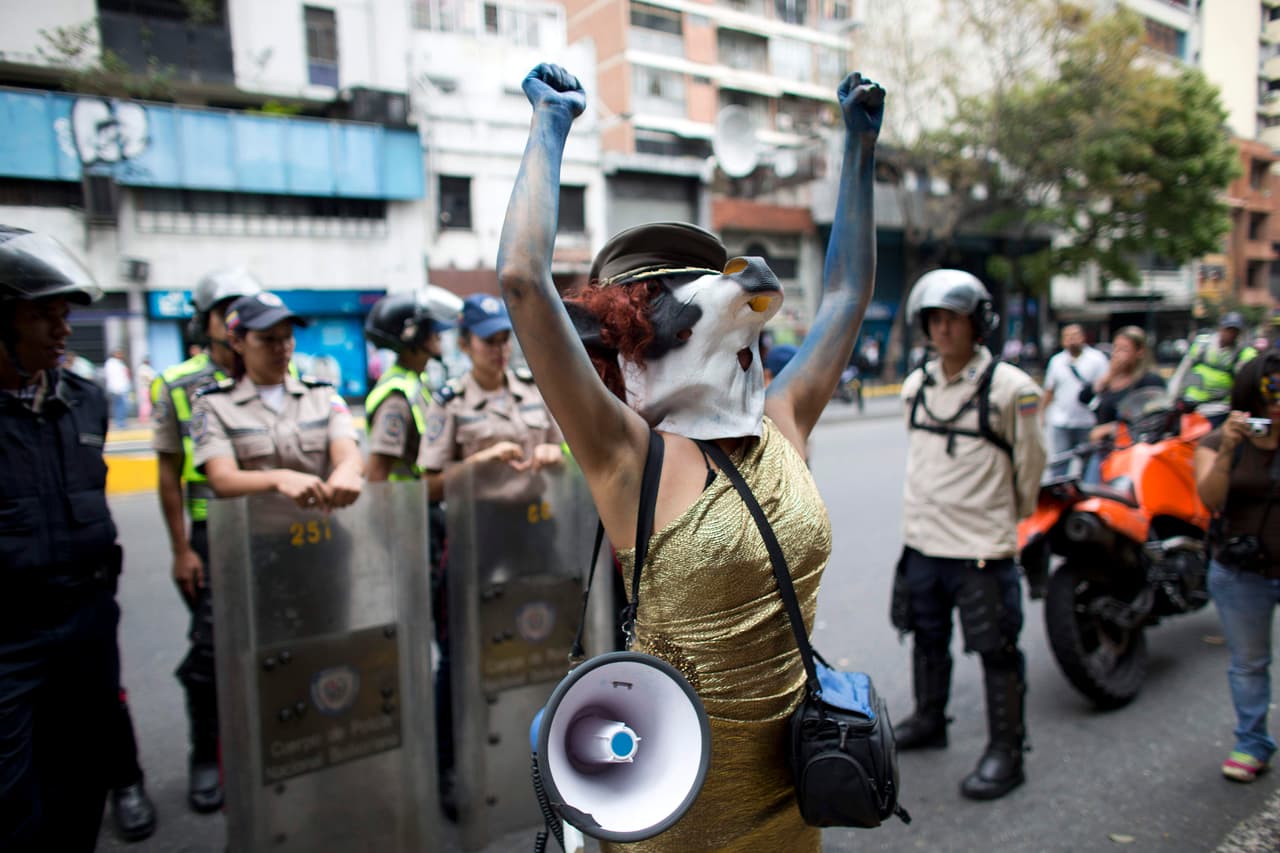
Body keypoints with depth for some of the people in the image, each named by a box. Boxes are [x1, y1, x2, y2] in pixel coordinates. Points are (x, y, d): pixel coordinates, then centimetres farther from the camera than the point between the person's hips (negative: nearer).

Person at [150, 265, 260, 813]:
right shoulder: (178, 387, -1)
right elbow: (169, 473, 2)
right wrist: (180, 549, -1)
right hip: (214, 533, -1)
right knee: (212, 647, 4)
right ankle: (205, 761, 22)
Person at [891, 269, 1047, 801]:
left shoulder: (1010, 387, -11)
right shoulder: (916, 386, 7)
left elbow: (1030, 464, -2)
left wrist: (1009, 519, 8)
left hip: (982, 546, -6)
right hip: (921, 539, 6)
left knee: (996, 649, 3)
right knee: (926, 637, 20)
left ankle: (1006, 752, 19)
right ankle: (929, 720, 40)